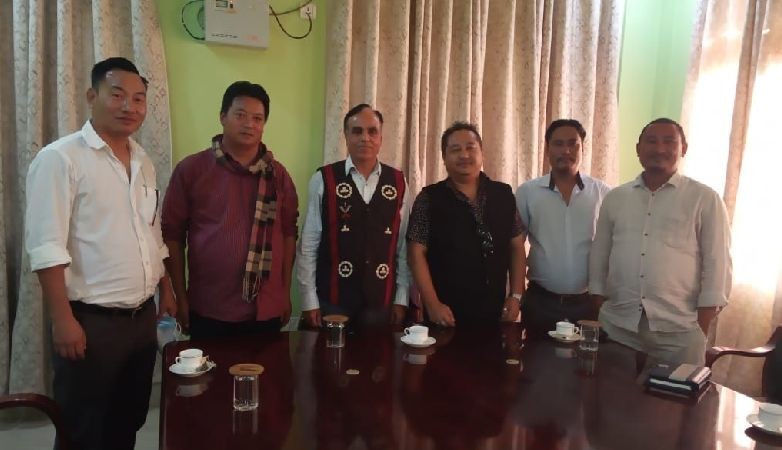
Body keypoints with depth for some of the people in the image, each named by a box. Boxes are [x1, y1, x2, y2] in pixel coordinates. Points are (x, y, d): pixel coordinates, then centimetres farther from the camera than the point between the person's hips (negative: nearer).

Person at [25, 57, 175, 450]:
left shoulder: (143, 163, 10)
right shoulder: (60, 158, -13)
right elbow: (46, 247, -18)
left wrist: (165, 290, 16)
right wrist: (63, 319, -21)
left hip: (142, 317, 7)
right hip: (90, 321, -6)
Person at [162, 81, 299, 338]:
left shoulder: (277, 173, 4)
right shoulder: (191, 169, -4)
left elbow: (288, 233, 7)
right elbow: (172, 235, -1)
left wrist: (286, 293, 6)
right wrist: (181, 297, -2)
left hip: (267, 310, 2)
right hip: (208, 310, -2)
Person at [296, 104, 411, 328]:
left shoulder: (398, 183, 3)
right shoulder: (323, 180, -5)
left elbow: (404, 245, 4)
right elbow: (308, 245, -3)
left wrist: (401, 299, 3)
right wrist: (309, 301, -4)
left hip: (381, 301, 2)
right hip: (332, 299, -2)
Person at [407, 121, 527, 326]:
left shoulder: (504, 195, 4)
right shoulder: (429, 199, -5)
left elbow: (517, 247, 8)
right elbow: (417, 254, -8)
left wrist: (516, 295, 1)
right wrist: (432, 304, -14)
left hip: (494, 310, 3)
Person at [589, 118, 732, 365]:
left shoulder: (705, 199, 0)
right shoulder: (615, 198, 8)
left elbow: (716, 265, -2)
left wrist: (702, 328, -6)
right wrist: (597, 311, 7)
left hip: (678, 330, -2)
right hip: (617, 325, 3)